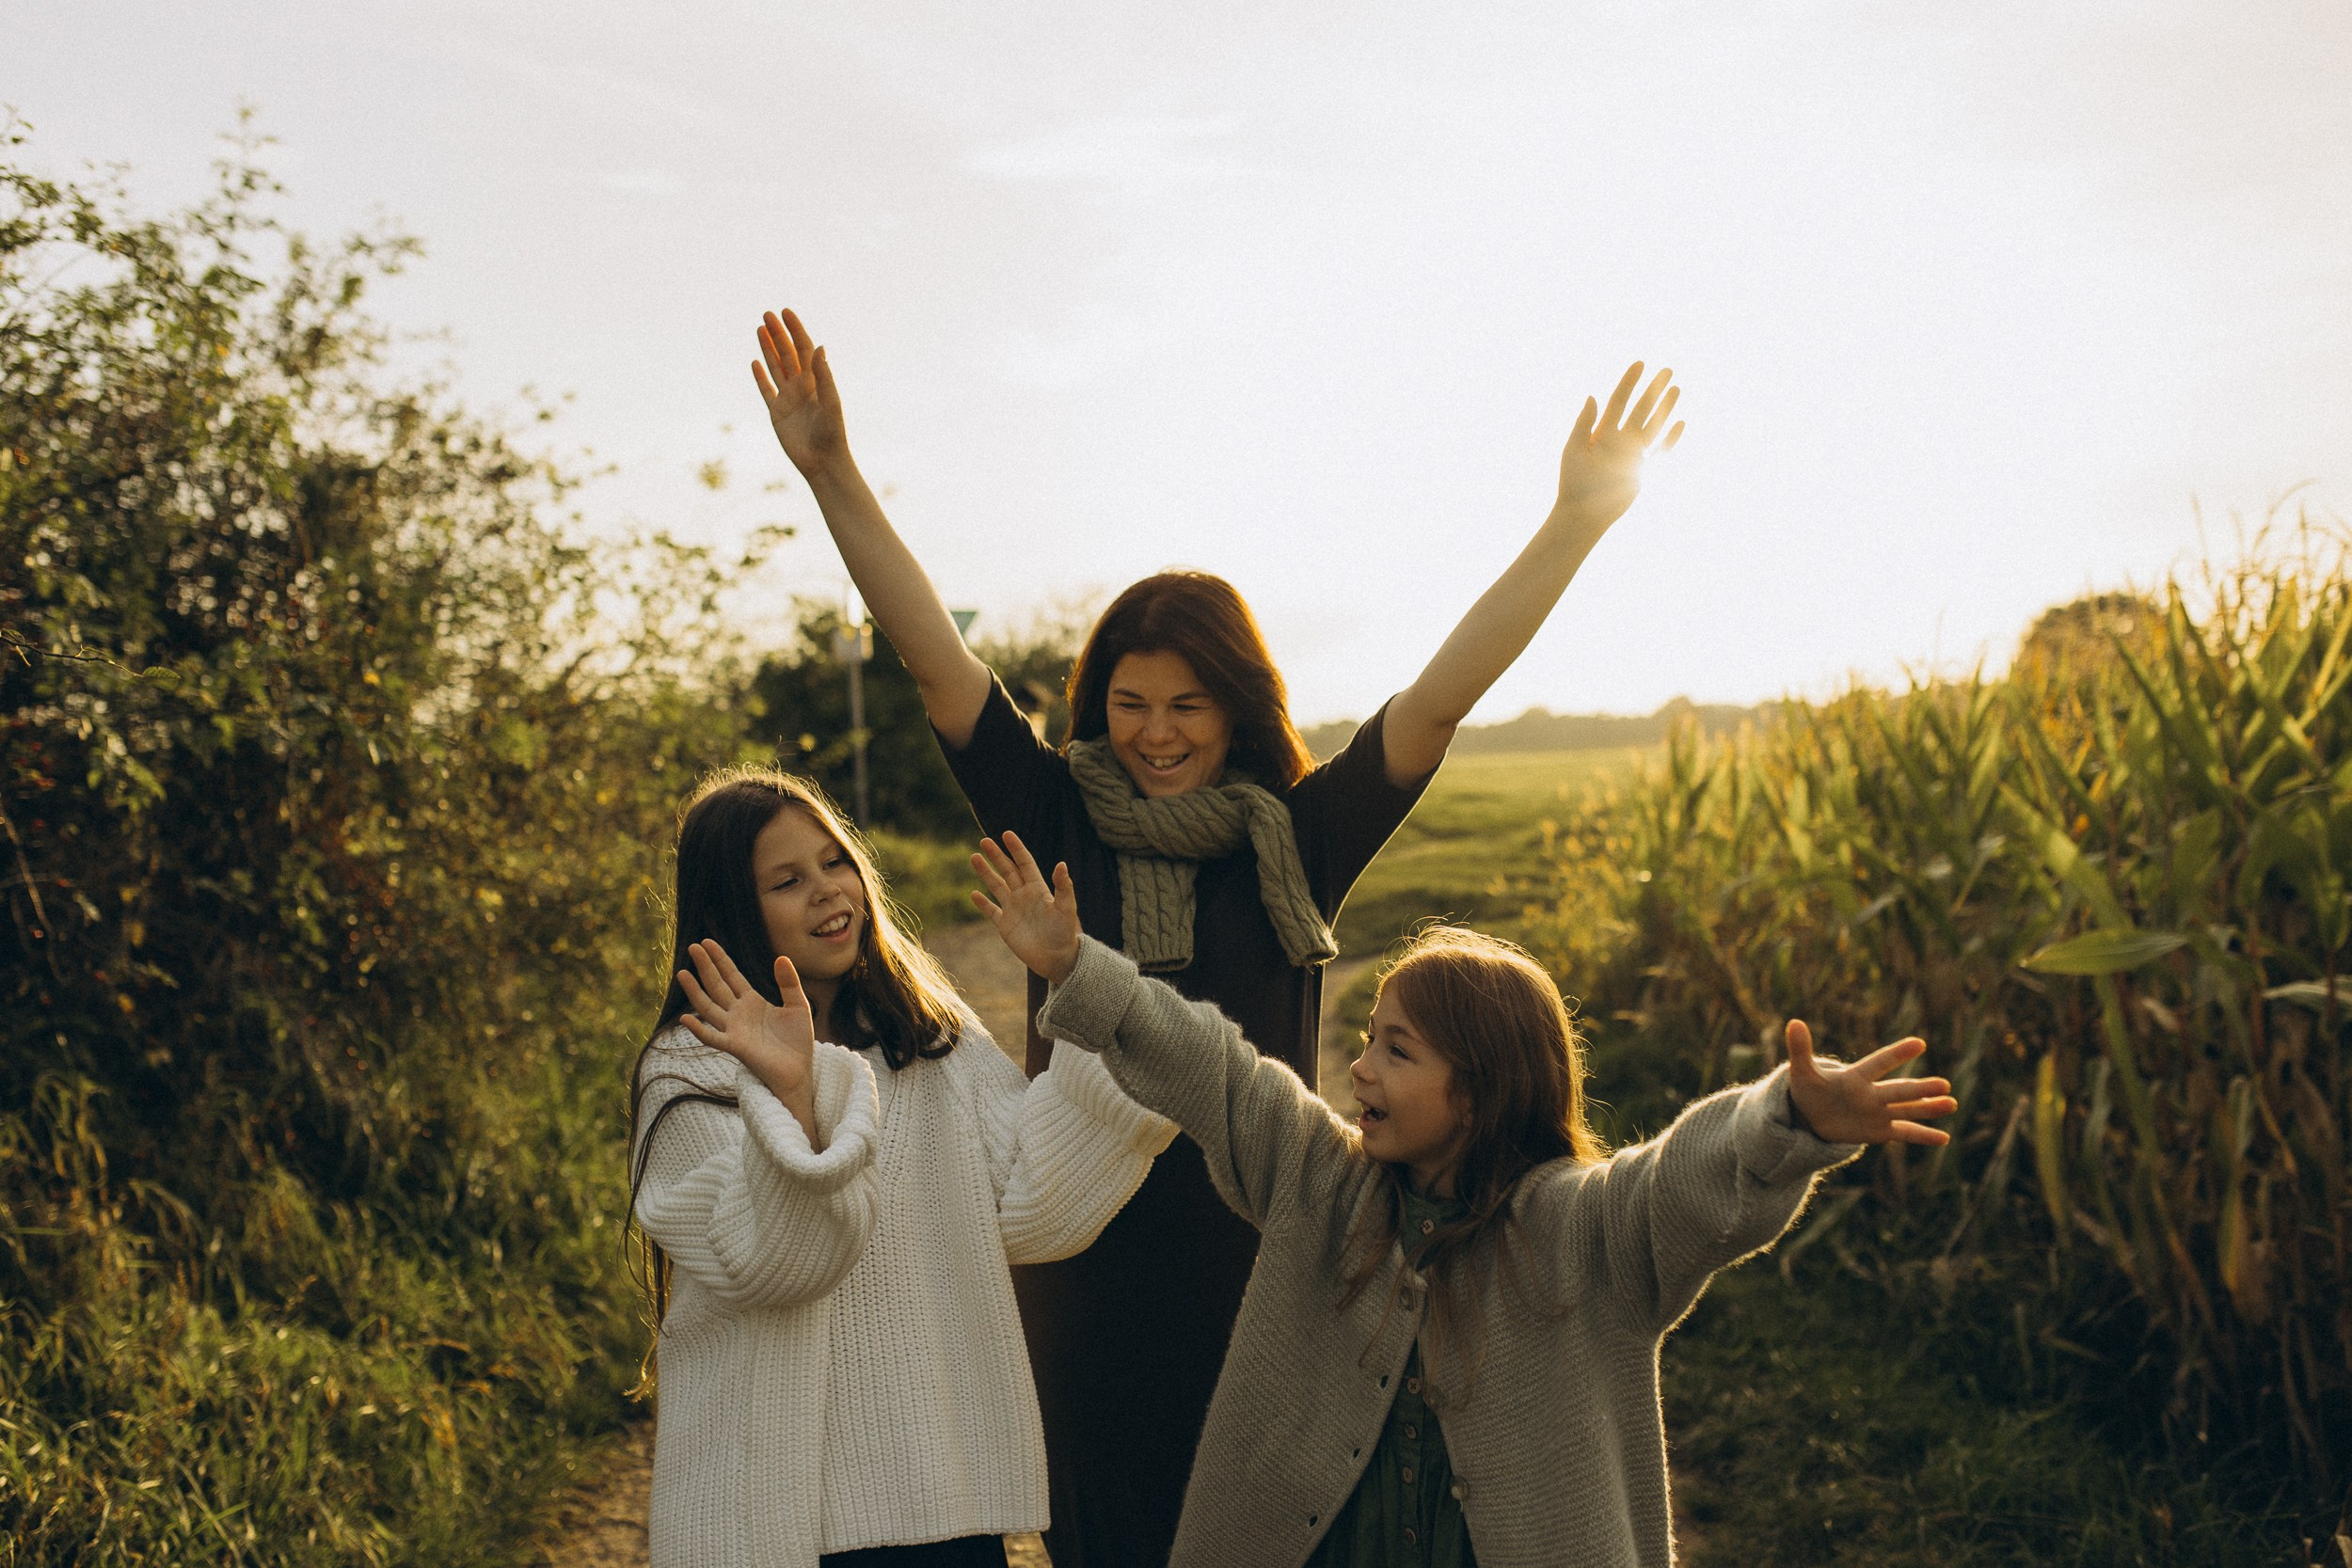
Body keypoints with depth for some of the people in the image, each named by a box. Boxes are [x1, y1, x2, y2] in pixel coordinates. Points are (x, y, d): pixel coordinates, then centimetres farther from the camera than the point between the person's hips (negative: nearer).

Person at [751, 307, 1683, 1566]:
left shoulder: (1302, 843, 0)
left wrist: (1575, 524, -15)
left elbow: (1439, 698, -7)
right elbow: (933, 659, -5)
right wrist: (831, 474, -12)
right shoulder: (1056, 824, 0)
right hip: (1087, 1263, 0)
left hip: (1259, 1263, 0)